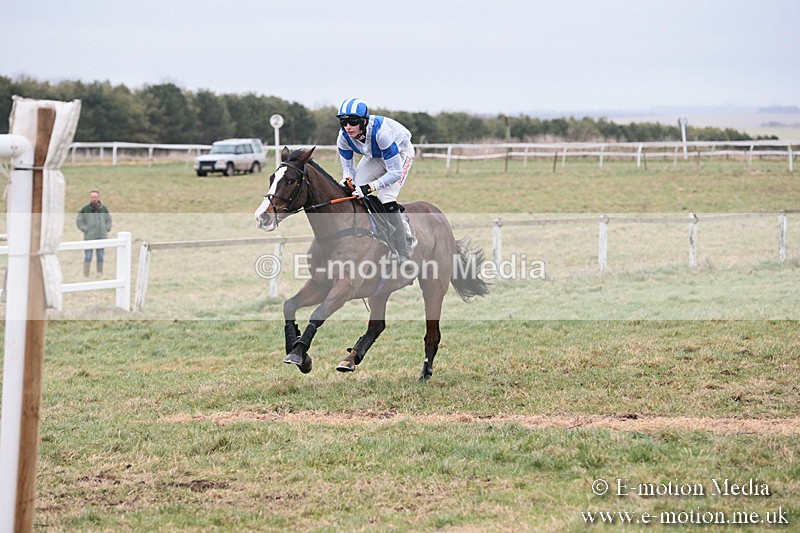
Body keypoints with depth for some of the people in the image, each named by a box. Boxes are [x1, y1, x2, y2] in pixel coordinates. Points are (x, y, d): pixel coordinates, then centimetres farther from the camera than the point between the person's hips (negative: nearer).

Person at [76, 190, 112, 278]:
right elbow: (78, 221, 1)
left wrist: (107, 228, 6)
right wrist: (85, 229, -8)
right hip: (89, 237, -3)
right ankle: (86, 276, -2)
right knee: (88, 257, -5)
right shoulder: (85, 209, -4)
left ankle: (100, 275, 16)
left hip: (102, 237, 3)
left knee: (101, 257, 7)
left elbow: (108, 219, 20)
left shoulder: (104, 209, 6)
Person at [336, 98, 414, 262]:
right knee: (353, 194, -11)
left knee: (386, 198, -24)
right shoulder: (343, 138, -23)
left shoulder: (381, 132, -41)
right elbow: (348, 167, -8)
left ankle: (403, 256, -19)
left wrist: (369, 187, -45)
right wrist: (346, 181, -32)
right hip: (374, 156, 6)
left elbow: (395, 172, -36)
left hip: (401, 152, -6)